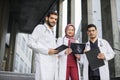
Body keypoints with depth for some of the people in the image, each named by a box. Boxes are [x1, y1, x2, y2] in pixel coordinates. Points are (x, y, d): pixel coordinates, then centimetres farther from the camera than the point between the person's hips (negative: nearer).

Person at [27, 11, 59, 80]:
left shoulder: (52, 34, 28)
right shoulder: (40, 27, 6)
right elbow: (30, 43, -6)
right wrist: (47, 51, -12)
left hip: (53, 65, 7)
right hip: (43, 63, -7)